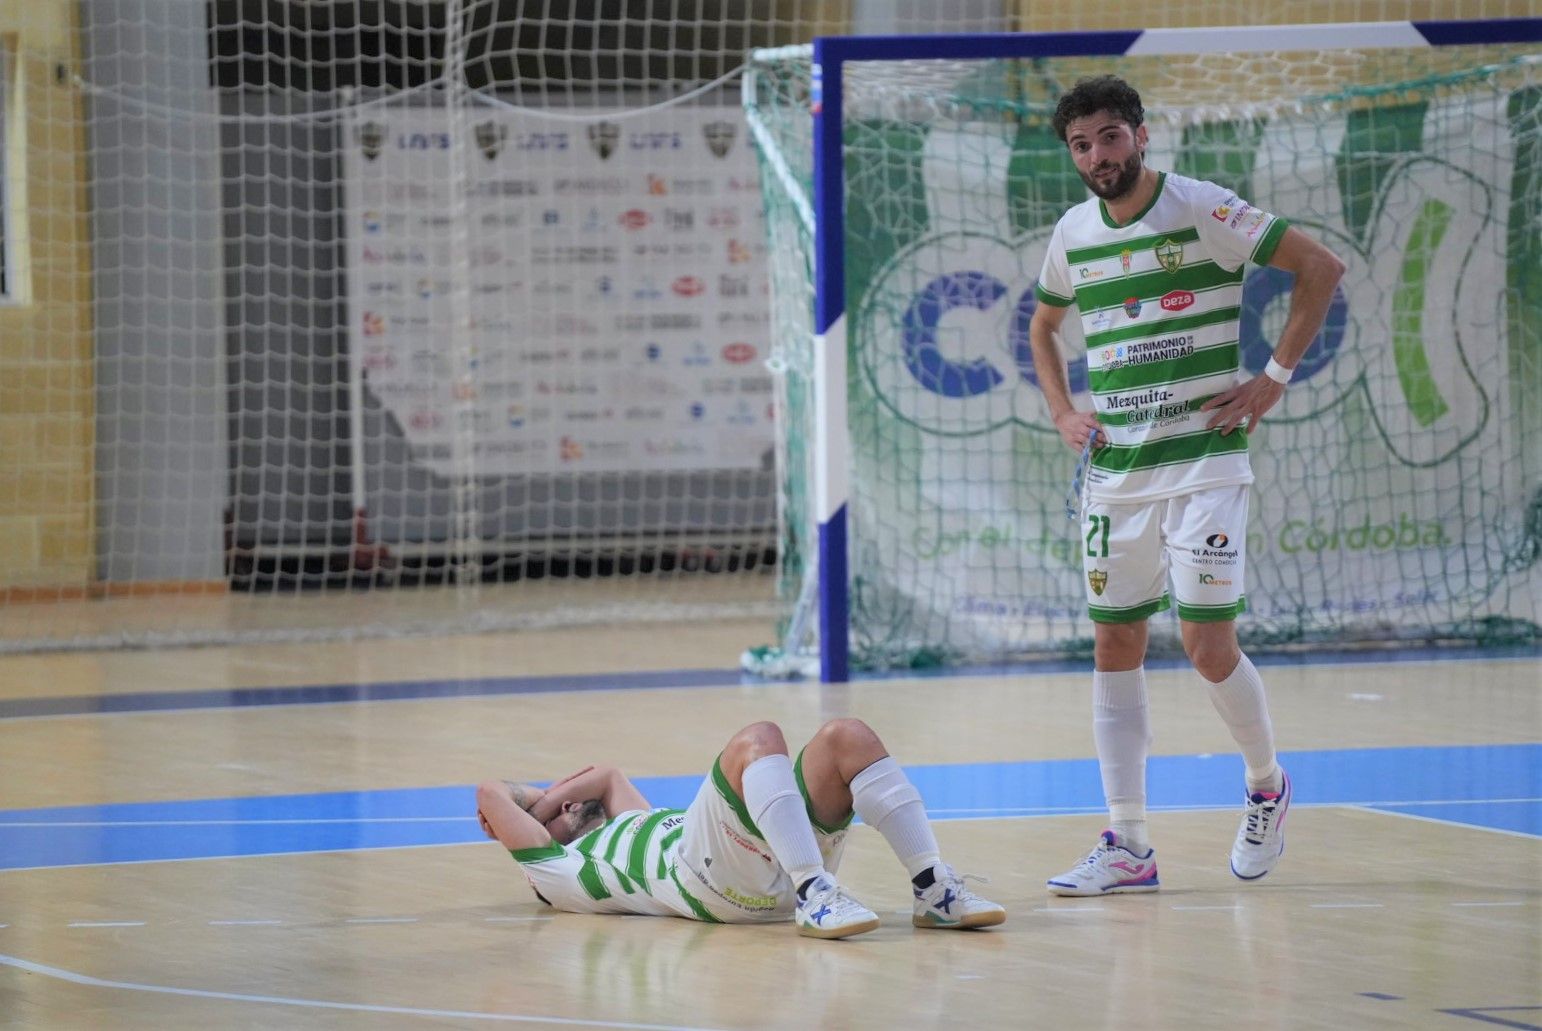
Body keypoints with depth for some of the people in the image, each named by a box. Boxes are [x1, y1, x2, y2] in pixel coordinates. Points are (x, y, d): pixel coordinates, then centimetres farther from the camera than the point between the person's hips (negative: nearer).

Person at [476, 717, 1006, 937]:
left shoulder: (628, 830, 43)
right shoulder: (561, 869, 20)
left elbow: (608, 776, 57)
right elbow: (491, 794, 16)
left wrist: (549, 795, 46)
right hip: (710, 872, -8)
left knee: (847, 736, -13)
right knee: (759, 740, -30)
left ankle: (934, 890, -24)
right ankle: (815, 897, -45)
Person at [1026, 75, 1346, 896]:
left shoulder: (1203, 210, -8)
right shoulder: (1073, 235, 8)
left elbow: (1320, 268, -6)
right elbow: (1042, 326, 27)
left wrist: (1273, 380, -9)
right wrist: (1062, 411, 12)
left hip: (1204, 464, -5)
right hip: (1113, 473, 5)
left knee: (1209, 647, -9)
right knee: (1115, 649, 3)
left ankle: (1266, 788, 19)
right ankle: (1127, 847, 6)